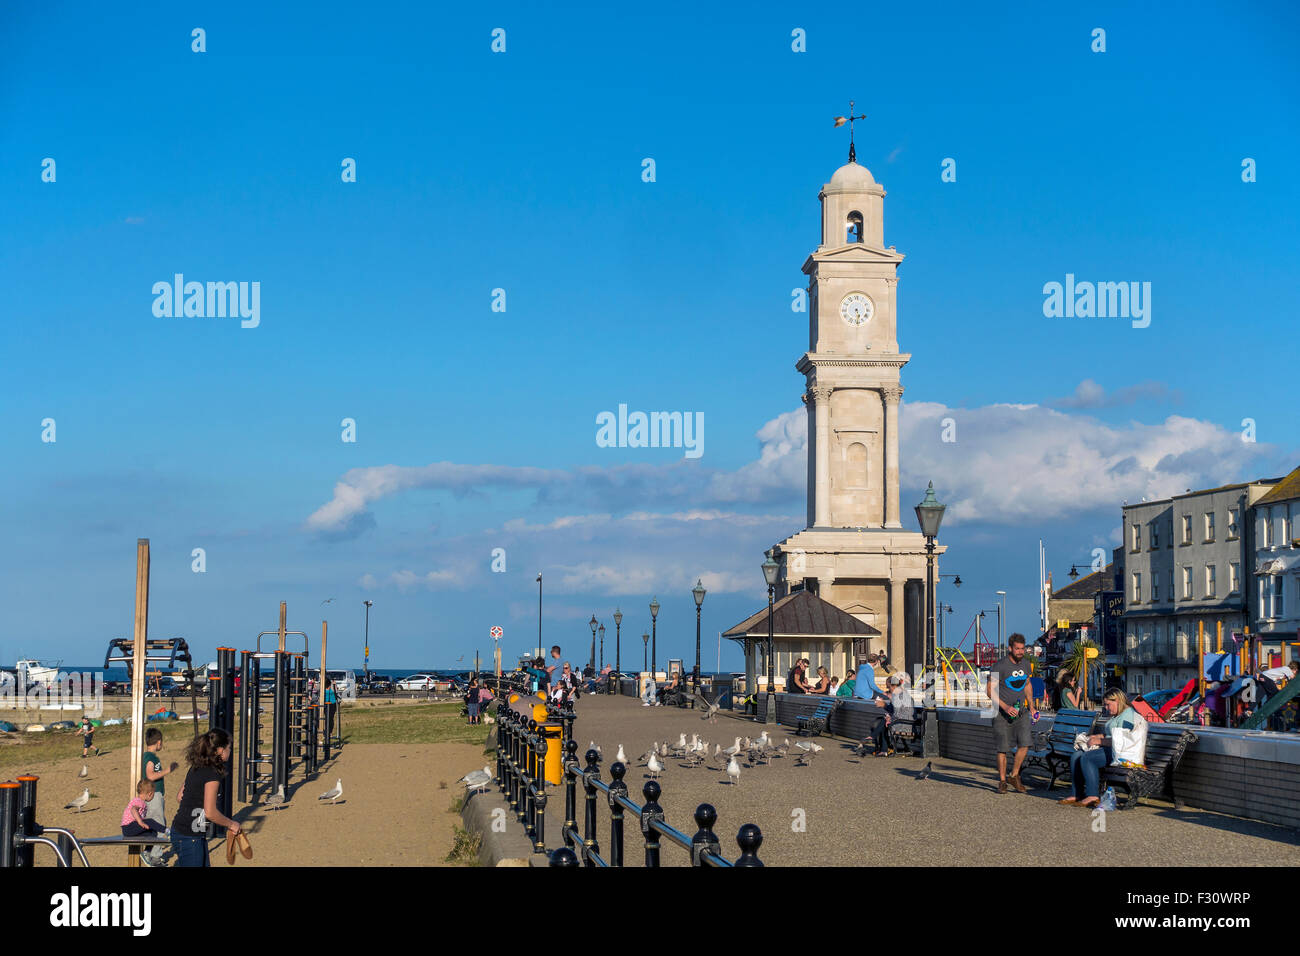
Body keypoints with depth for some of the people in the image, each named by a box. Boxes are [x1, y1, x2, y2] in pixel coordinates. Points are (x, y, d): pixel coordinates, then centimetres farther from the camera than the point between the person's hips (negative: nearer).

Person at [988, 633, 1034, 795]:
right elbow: (990, 690, -11)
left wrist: (1031, 707, 17)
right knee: (1003, 748, -2)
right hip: (1003, 713, -5)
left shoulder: (1025, 664, 7)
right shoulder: (1000, 666, -12)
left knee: (1024, 744, -8)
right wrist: (1005, 707, -19)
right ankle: (1002, 781, 11)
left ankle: (1014, 776, 10)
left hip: (1021, 712, 5)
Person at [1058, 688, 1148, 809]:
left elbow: (1119, 742, -19)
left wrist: (1099, 741, -10)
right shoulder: (1117, 716, 22)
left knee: (1087, 758, -27)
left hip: (1124, 755, -11)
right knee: (1075, 756, -3)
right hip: (1111, 749, 11)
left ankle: (1093, 796, -25)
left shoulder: (1128, 715, -11)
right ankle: (1077, 794, -7)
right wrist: (1098, 736, 11)